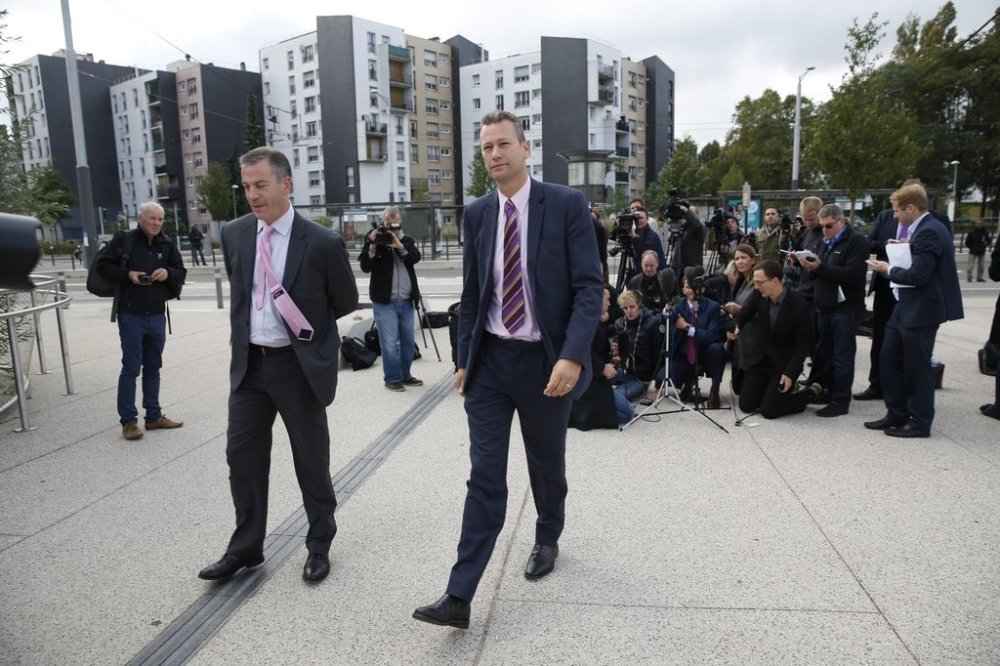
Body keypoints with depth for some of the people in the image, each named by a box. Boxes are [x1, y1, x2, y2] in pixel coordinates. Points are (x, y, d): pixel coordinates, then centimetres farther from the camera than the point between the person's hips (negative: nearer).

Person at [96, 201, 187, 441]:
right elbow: (103, 266, 0)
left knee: (153, 367, 12)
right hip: (130, 314, -4)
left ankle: (154, 416, 22)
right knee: (131, 368, -2)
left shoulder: (167, 244, 7)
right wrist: (127, 274, -16)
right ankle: (128, 420, 6)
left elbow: (181, 272, 12)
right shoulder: (124, 239, -3)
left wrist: (168, 273, -9)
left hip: (157, 314, 4)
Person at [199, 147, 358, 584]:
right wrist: (247, 328, 13)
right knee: (242, 456, 11)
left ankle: (319, 546, 28)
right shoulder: (234, 234, 2)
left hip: (300, 365, -4)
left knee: (311, 459, 9)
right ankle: (245, 548, 29)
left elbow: (347, 301, 0)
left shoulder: (321, 243, -13)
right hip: (249, 363, 5)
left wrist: (304, 319, 6)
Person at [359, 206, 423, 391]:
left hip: (406, 301, 5)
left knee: (407, 341, 11)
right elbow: (365, 267, -8)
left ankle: (405, 375, 24)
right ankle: (392, 378, 6)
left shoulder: (406, 240, 11)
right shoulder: (374, 240, 0)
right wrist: (372, 247, -21)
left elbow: (416, 257, -7)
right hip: (385, 301, -4)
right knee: (390, 343, -5)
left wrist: (401, 247, -23)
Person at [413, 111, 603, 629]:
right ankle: (460, 596, 6)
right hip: (491, 360, 2)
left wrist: (572, 357, -23)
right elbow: (471, 295, 10)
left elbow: (589, 287, -12)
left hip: (547, 361, -2)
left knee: (547, 467, 17)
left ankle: (547, 541, 45)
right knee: (484, 476, 1)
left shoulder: (566, 205, -7)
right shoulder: (476, 214, 5)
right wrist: (465, 360, 9)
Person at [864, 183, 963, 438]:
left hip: (921, 309, -10)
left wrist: (888, 269, -10)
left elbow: (917, 275, -24)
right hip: (907, 307, 10)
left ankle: (920, 423, 15)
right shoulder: (925, 228, 11)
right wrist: (909, 246, 7)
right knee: (889, 358, 13)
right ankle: (897, 414, 24)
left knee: (917, 366, 1)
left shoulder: (929, 231, -20)